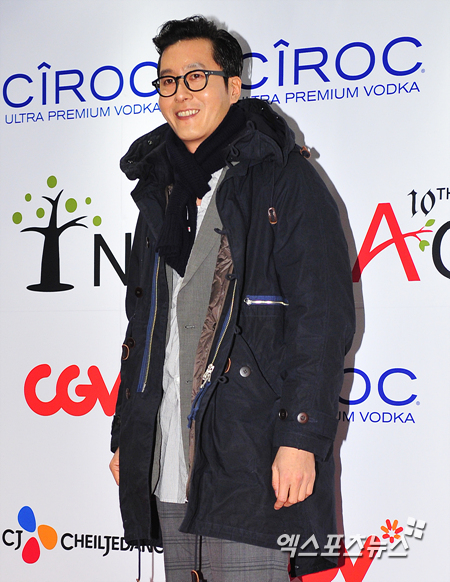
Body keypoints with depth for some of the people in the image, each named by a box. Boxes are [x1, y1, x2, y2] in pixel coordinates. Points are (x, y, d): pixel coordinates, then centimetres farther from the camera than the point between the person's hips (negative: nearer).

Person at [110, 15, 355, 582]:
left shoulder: (284, 178, -2)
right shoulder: (160, 192, 18)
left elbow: (324, 316, -10)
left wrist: (300, 439, -18)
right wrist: (124, 435, 17)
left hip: (252, 458, -6)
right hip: (168, 465, 6)